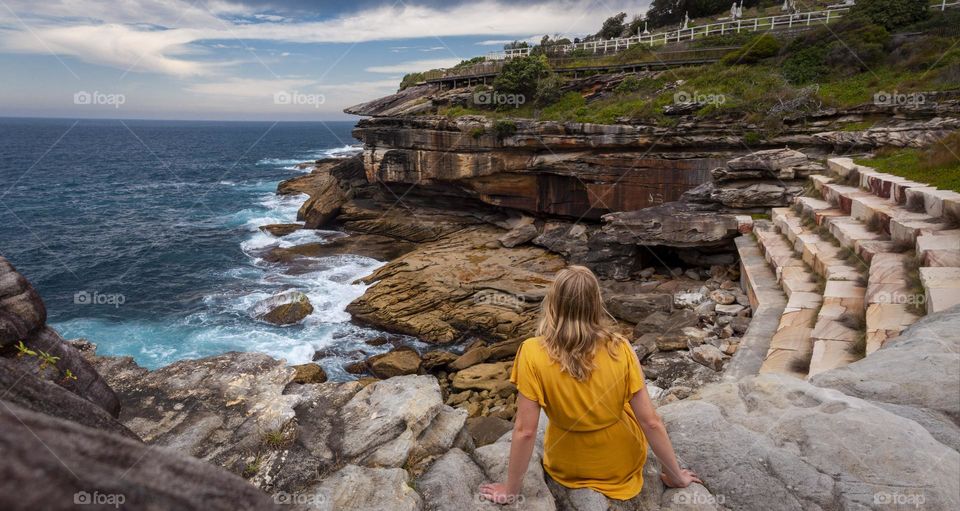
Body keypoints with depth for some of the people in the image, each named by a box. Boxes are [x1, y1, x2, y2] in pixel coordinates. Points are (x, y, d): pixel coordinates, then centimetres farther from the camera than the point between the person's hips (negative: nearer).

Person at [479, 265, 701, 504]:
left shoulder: (533, 353, -26)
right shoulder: (620, 348, -22)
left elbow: (525, 430, -21)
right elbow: (651, 422, -16)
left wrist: (511, 490, -8)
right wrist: (675, 476, 0)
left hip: (567, 469, 0)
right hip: (622, 465, 0)